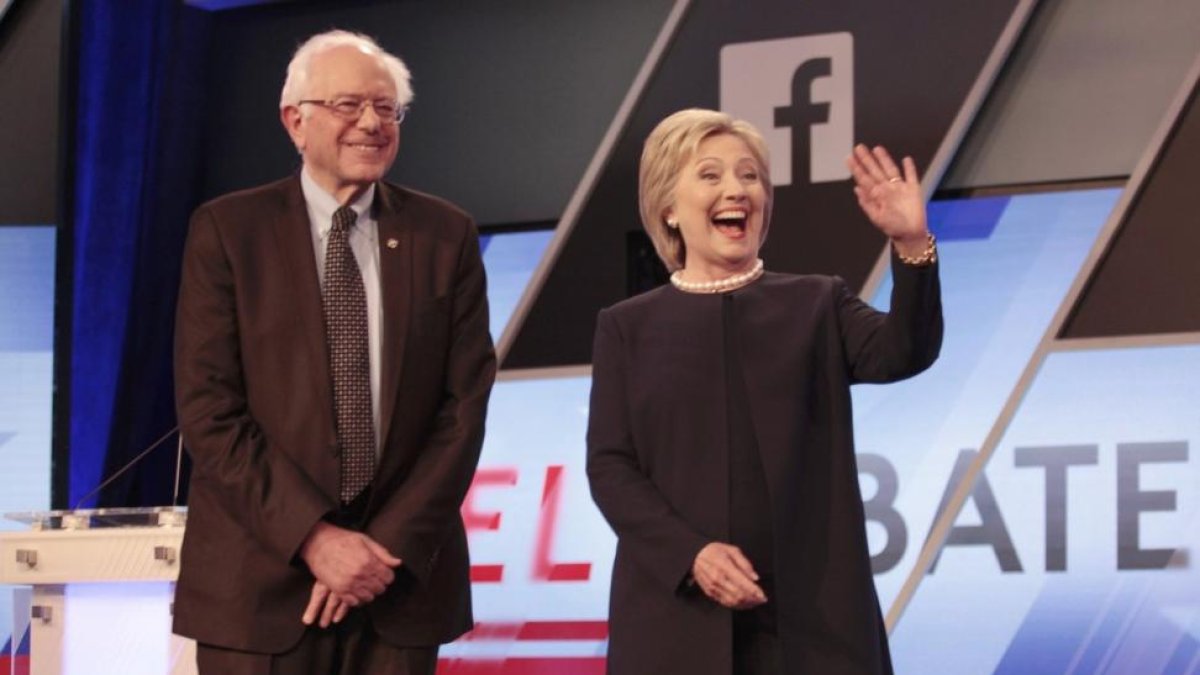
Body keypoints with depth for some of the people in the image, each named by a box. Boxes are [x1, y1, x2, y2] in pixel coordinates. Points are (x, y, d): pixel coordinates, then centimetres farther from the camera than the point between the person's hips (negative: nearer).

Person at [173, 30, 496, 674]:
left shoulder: (445, 235, 6)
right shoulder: (226, 230, 0)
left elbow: (465, 404, 2)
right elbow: (208, 410, -6)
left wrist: (389, 547, -8)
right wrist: (314, 538, -14)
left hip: (401, 574, 2)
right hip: (261, 579, -2)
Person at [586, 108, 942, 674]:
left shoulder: (818, 306, 11)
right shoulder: (627, 327, 9)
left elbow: (904, 352, -8)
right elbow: (609, 465, 1)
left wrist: (912, 245, -24)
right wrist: (690, 554, -14)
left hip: (810, 610, 1)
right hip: (677, 612, 0)